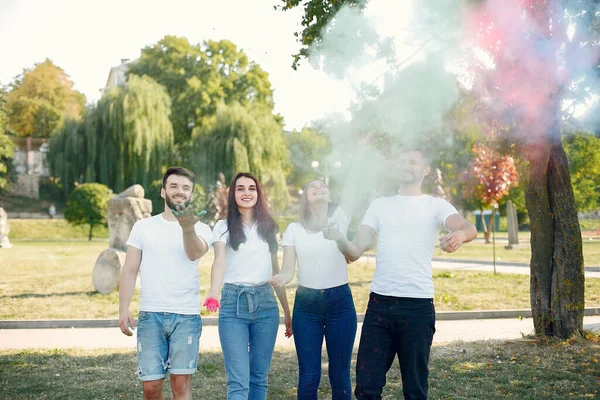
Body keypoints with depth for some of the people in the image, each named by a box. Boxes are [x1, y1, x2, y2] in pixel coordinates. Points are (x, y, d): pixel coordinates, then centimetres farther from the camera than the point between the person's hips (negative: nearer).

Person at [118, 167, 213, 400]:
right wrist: (123, 308, -5)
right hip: (150, 315, 1)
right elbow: (130, 270, 7)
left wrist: (188, 228, -41)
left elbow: (194, 253, -20)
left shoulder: (201, 229, 3)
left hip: (186, 316, -1)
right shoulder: (143, 226, 9)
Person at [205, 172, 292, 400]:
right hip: (234, 304, -3)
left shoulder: (268, 227, 12)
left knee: (259, 377, 8)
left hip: (266, 303, 3)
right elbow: (219, 261, -15)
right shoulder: (224, 227, 2)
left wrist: (287, 310, 16)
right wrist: (213, 293, -34)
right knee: (238, 380, -9)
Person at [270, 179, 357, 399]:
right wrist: (282, 277, -22)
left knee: (340, 375, 4)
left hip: (340, 301, -1)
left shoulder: (340, 219, 2)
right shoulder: (294, 228, 6)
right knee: (308, 377, 1)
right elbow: (288, 267, 0)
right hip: (306, 304, 1)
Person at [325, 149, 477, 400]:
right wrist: (339, 239, -14)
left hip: (418, 306, -2)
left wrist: (460, 234, -40)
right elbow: (355, 252, 9)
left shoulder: (436, 206, 5)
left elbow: (469, 228, -15)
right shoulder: (380, 205, 14)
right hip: (379, 304, 3)